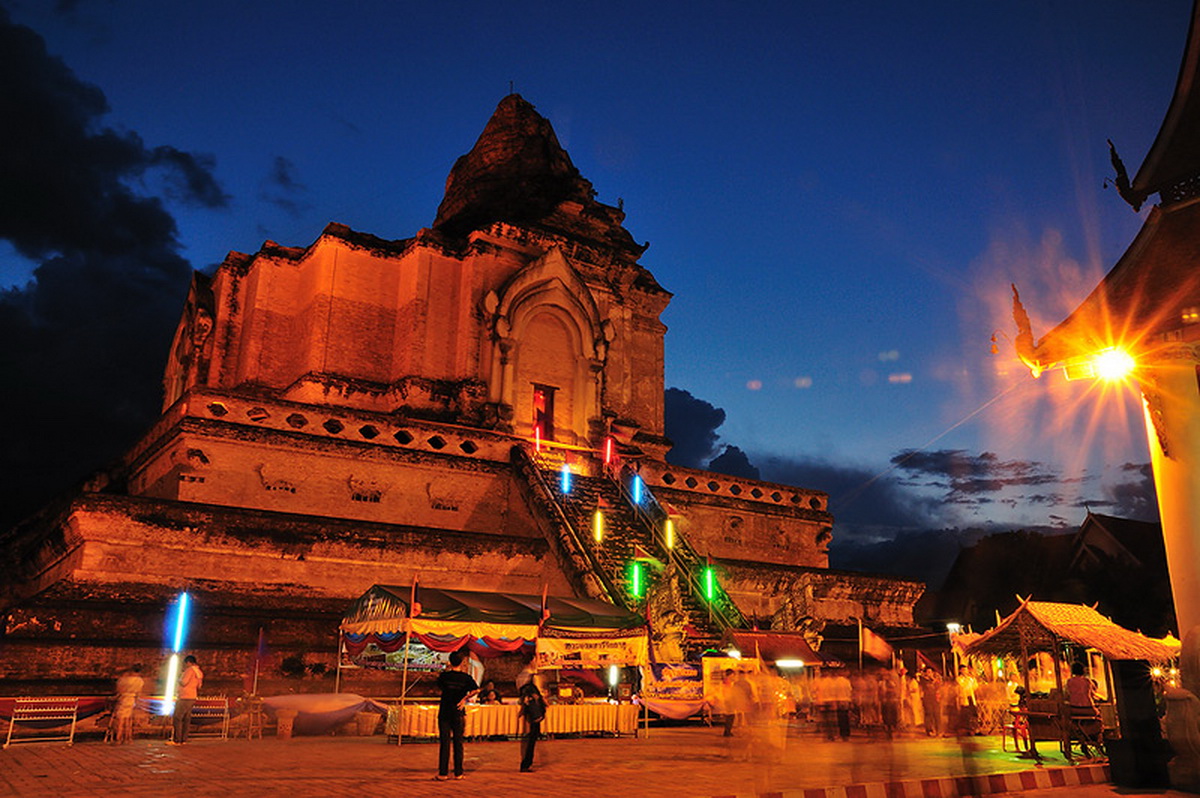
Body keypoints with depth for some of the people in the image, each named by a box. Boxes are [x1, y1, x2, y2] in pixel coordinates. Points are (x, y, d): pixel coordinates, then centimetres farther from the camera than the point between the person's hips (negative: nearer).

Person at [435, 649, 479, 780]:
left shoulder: (444, 675, -2)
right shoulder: (466, 677, -4)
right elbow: (476, 690, -18)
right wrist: (465, 698, -13)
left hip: (444, 712, 0)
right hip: (458, 713, 0)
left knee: (444, 742, 3)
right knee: (458, 743, 7)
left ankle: (443, 773, 2)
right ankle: (458, 773, 11)